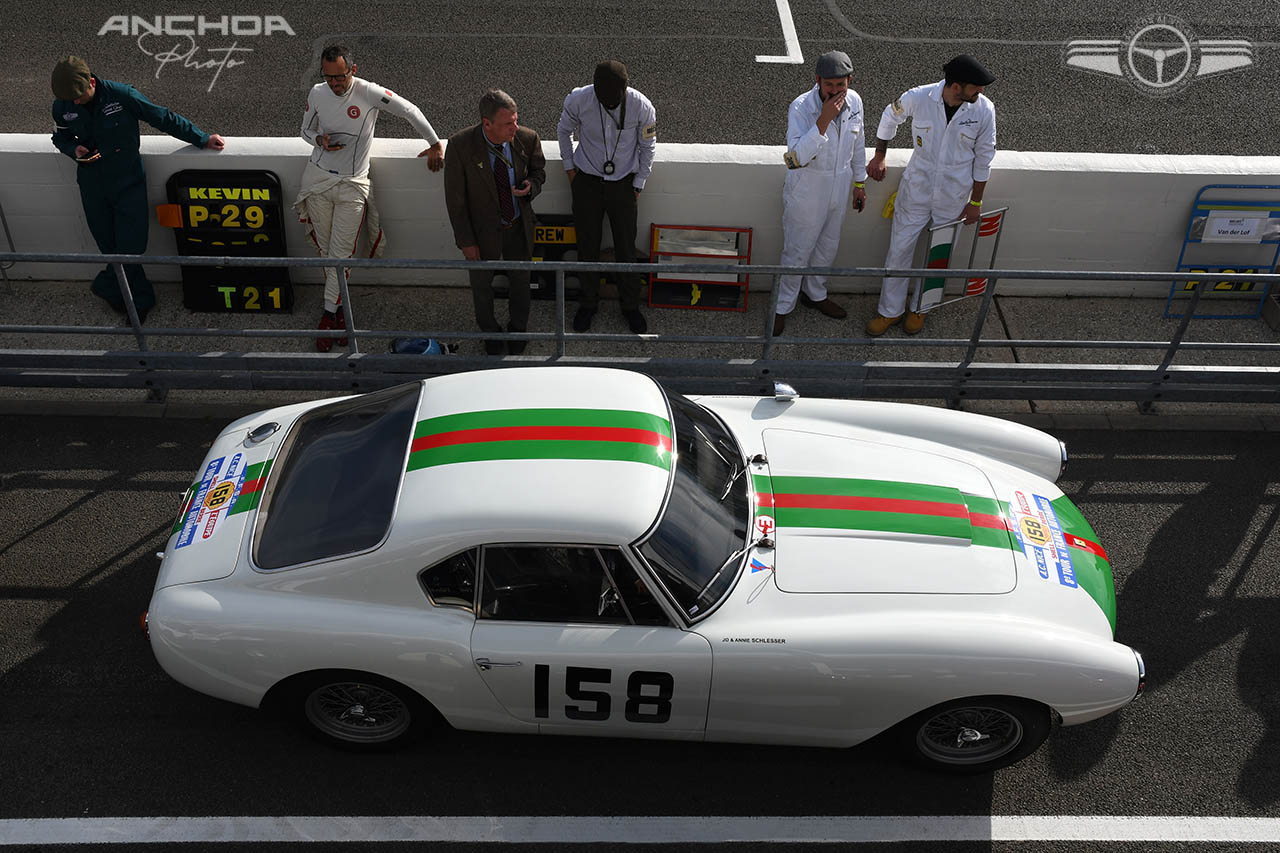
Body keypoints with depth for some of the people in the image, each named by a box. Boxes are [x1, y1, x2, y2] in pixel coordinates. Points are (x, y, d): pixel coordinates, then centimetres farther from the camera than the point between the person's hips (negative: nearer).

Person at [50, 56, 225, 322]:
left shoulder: (121, 95, -18)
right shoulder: (62, 107, -6)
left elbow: (164, 118, -10)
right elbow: (61, 138, 13)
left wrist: (202, 139, -7)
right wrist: (74, 149, -12)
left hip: (129, 183, -3)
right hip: (93, 187, 3)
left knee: (131, 247, -4)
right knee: (111, 249, 8)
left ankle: (107, 288, 24)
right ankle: (140, 301, 25)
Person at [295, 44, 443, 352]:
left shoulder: (370, 93, -13)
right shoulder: (317, 93, 0)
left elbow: (411, 112, -3)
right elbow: (306, 129, 15)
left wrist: (436, 145, 4)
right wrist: (320, 139, -9)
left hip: (353, 185, -3)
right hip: (318, 178, 3)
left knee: (342, 254, -5)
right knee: (325, 250, 7)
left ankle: (330, 313, 7)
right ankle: (339, 307, 22)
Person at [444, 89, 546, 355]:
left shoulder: (528, 139, -19)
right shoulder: (460, 146, -26)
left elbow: (539, 170, 3)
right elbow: (454, 198, -16)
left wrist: (531, 185, -22)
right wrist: (466, 241, -13)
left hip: (519, 227, 2)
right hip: (483, 230, -2)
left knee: (520, 281, 22)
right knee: (482, 284, 21)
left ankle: (517, 329, 51)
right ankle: (489, 331, 50)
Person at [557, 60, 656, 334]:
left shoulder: (641, 106, -19)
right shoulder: (578, 99, -18)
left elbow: (648, 146, -2)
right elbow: (564, 130, 4)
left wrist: (638, 184, 1)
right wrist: (569, 166, 6)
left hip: (623, 185, 0)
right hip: (587, 181, 1)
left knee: (626, 249, 7)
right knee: (587, 246, 10)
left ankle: (630, 306, 26)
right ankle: (589, 302, 30)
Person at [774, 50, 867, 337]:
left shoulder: (854, 102, -8)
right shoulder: (801, 107, -25)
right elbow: (795, 158, -35)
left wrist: (860, 183, 15)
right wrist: (824, 120, -40)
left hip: (838, 190, 6)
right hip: (807, 192, -6)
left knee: (827, 248, 23)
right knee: (797, 252, 7)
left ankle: (815, 294, 46)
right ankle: (783, 306, 27)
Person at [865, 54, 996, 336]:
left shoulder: (984, 109, -16)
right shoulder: (917, 98, -19)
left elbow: (984, 156, -3)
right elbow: (891, 117, 4)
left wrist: (976, 201, 2)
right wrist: (879, 157, 12)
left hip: (953, 196, 0)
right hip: (916, 188, 0)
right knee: (900, 248, 7)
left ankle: (919, 307, 35)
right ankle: (890, 310, 25)